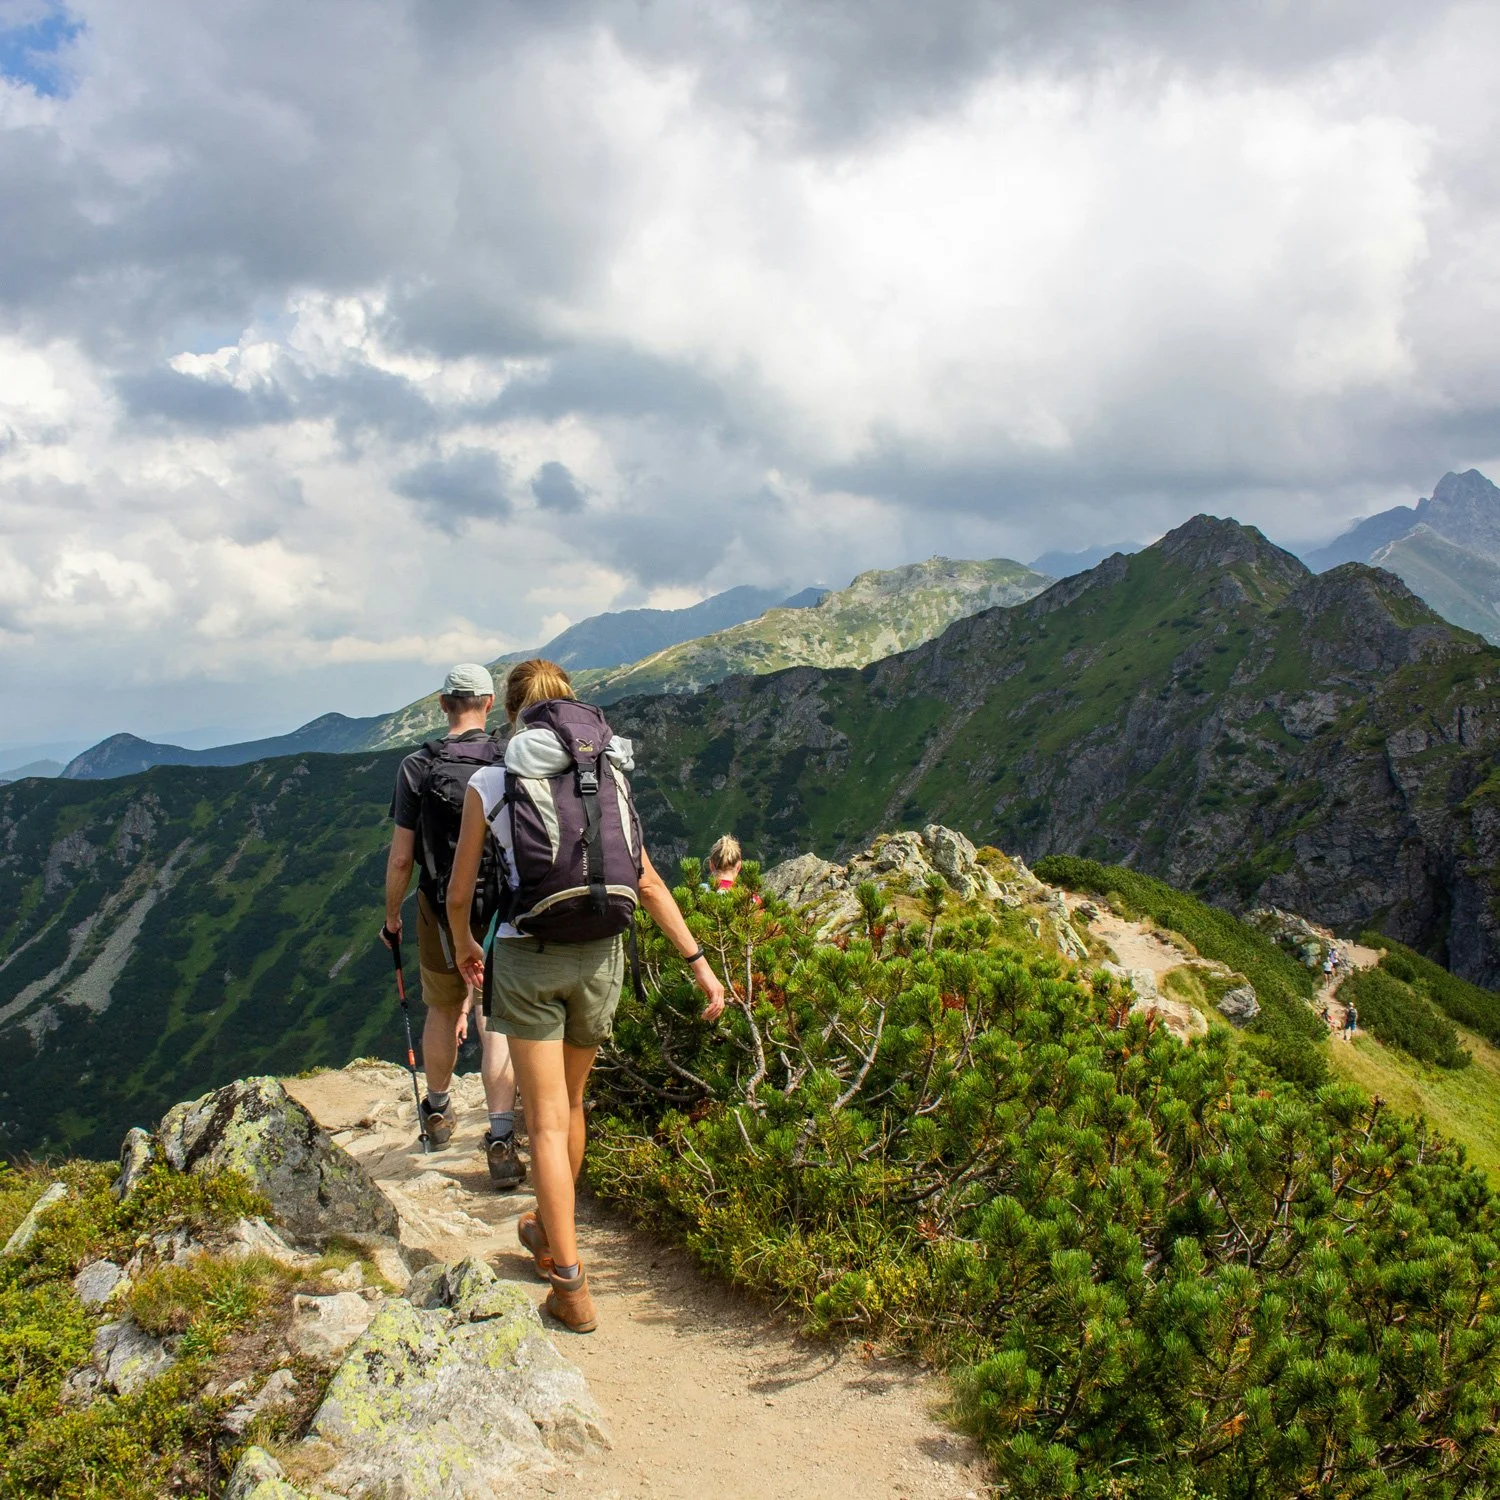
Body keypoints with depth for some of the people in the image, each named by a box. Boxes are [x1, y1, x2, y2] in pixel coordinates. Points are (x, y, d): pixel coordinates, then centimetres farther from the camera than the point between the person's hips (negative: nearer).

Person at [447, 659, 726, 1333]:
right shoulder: (608, 774, 4)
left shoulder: (489, 783, -3)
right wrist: (698, 960, 4)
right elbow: (647, 879, 1)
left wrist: (464, 945, 23)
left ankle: (571, 1286, -1)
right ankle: (550, 1232, 42)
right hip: (600, 955, 4)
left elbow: (459, 891, 3)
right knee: (570, 1104, 22)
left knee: (547, 1119, 2)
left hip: (527, 957, -3)